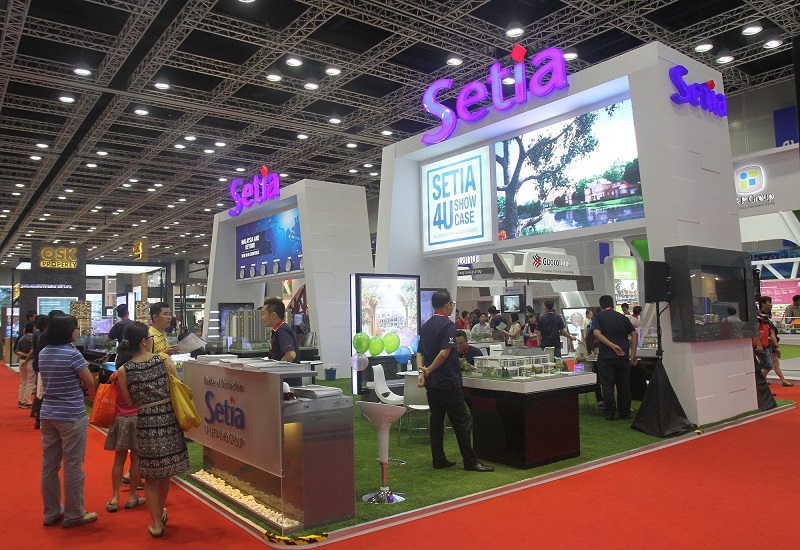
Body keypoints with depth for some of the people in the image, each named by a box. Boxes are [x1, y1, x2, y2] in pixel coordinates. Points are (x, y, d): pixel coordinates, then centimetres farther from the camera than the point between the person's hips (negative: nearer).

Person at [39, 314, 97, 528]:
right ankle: (73, 515, 13)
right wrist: (88, 390, 9)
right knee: (73, 467, 3)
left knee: (49, 466, 15)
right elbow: (90, 383, -12)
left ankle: (51, 512, 27)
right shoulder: (72, 354, -16)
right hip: (71, 416, -8)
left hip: (47, 414, 8)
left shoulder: (43, 353, 6)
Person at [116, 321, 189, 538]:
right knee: (165, 472, 19)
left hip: (145, 424, 0)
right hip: (169, 419, 1)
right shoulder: (163, 360, -6)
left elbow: (130, 402, 2)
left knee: (150, 476, 14)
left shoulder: (124, 371, -5)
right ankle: (160, 514, 38)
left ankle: (156, 524, 19)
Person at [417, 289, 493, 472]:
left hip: (432, 382, 8)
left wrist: (421, 371, -4)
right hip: (448, 382, -8)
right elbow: (444, 353, -22)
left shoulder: (426, 326, 12)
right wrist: (428, 370, -12)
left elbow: (420, 352, 9)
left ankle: (439, 460, 16)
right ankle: (470, 461, 3)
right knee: (461, 421, -1)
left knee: (436, 420, 12)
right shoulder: (448, 325, -13)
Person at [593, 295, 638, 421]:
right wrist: (633, 353, 6)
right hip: (623, 356, 3)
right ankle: (625, 413, 15)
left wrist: (613, 346, -19)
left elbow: (597, 333, -15)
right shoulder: (623, 317, 14)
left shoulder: (598, 317, 2)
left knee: (607, 386, 2)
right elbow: (634, 334, 7)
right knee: (624, 385, 10)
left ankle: (609, 413, 3)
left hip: (606, 357, -3)